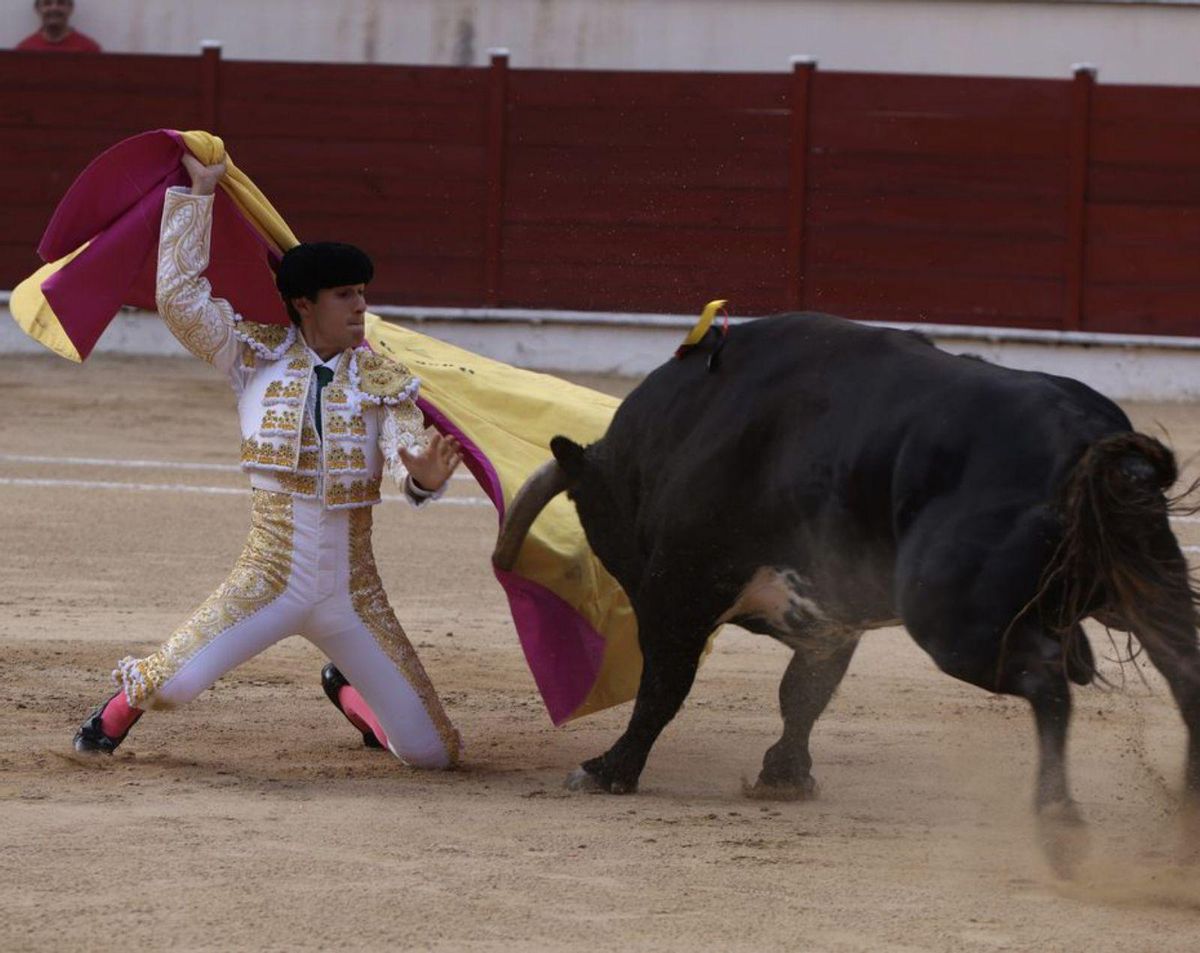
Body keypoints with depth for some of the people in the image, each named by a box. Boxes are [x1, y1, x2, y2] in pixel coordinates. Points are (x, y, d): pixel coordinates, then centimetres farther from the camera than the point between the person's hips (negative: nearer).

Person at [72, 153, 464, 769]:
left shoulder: (383, 380, 3)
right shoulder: (258, 358, 1)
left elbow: (408, 452, -13)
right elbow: (178, 294, -7)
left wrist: (423, 475, -37)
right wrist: (197, 192, -5)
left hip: (352, 595, 2)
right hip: (269, 579, -2)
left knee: (432, 752, 1)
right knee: (172, 682, -25)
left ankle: (347, 690, 36)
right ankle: (124, 706, 16)